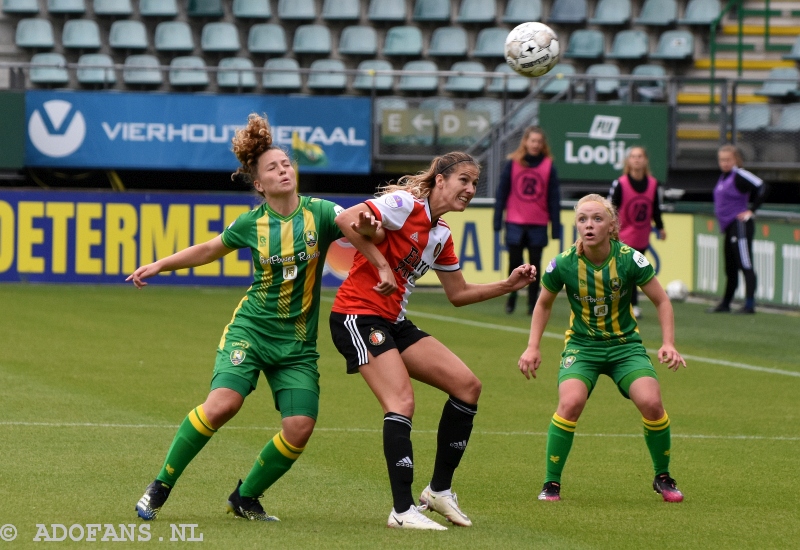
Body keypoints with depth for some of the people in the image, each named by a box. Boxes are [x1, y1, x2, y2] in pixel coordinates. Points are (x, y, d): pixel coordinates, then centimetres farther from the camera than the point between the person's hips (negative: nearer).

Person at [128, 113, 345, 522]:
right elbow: (209, 249, 18)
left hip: (297, 341, 1)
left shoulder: (318, 212, -3)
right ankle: (160, 486, -7)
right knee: (222, 403, -23)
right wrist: (159, 266, 19)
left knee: (300, 428, -12)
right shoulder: (252, 223, 0)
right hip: (250, 329, -1)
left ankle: (245, 498, 13)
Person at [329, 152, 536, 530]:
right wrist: (381, 265, -24)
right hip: (358, 314, -9)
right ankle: (403, 510, -20)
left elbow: (458, 294, 22)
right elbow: (346, 221, -25)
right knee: (402, 402, -22)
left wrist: (509, 285, 11)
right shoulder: (406, 204, -13)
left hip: (393, 322, 9)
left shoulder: (441, 235, 14)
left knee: (467, 386, 1)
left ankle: (439, 490, 10)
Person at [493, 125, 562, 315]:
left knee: (535, 264, 4)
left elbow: (554, 198, 1)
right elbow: (502, 192, 2)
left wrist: (555, 227, -1)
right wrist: (498, 220, -2)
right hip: (515, 223, 0)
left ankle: (533, 302, 13)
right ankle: (512, 296, 21)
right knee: (514, 262, 1)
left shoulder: (548, 166, 0)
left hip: (538, 225, 0)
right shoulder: (513, 163, 0)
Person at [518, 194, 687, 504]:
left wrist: (668, 344, -15)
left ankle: (662, 478, 5)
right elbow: (544, 304, 7)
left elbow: (661, 302, -3)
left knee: (651, 402, -22)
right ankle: (551, 483, -11)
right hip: (582, 346, 0)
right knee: (570, 403, -28)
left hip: (625, 344, 0)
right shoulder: (563, 264, -14)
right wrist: (533, 347, 0)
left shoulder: (629, 259, -16)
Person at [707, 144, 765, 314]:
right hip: (729, 227, 10)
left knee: (745, 265, -9)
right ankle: (725, 304, 26)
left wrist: (751, 211, -16)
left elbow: (760, 187, -21)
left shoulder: (739, 176, -13)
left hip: (740, 225, -10)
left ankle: (750, 305, -9)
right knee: (730, 268, 17)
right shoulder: (724, 177, 14)